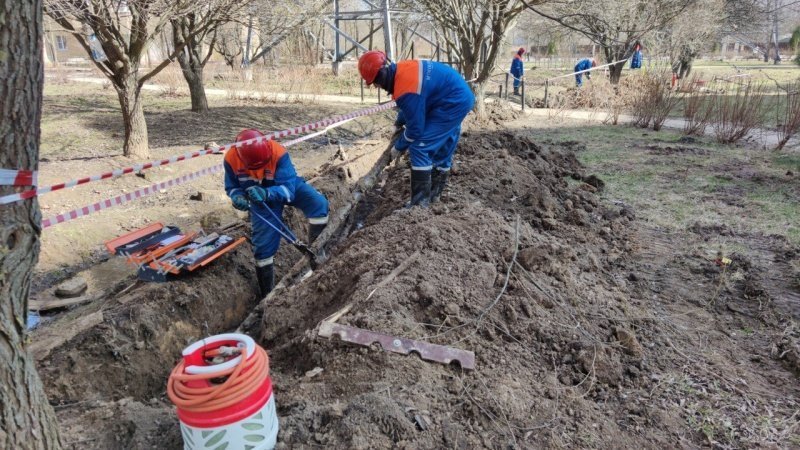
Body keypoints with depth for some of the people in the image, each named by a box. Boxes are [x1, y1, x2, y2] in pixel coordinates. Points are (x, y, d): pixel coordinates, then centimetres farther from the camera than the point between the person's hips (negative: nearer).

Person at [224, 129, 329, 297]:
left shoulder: (278, 153, -35)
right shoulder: (231, 159, -26)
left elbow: (288, 188, -37)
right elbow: (232, 187, -10)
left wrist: (268, 193, -56)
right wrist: (237, 197, -34)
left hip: (287, 187, -1)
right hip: (260, 198, 1)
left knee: (319, 203, -29)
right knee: (263, 244, -1)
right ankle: (267, 295, 15)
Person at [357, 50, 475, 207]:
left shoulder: (405, 91, -26)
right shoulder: (402, 69, 4)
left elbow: (415, 128, -18)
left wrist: (399, 147, -3)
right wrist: (400, 121, 30)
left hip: (452, 104, -10)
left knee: (420, 148, -11)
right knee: (442, 150, 19)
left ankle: (420, 203, -9)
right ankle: (434, 193, 33)